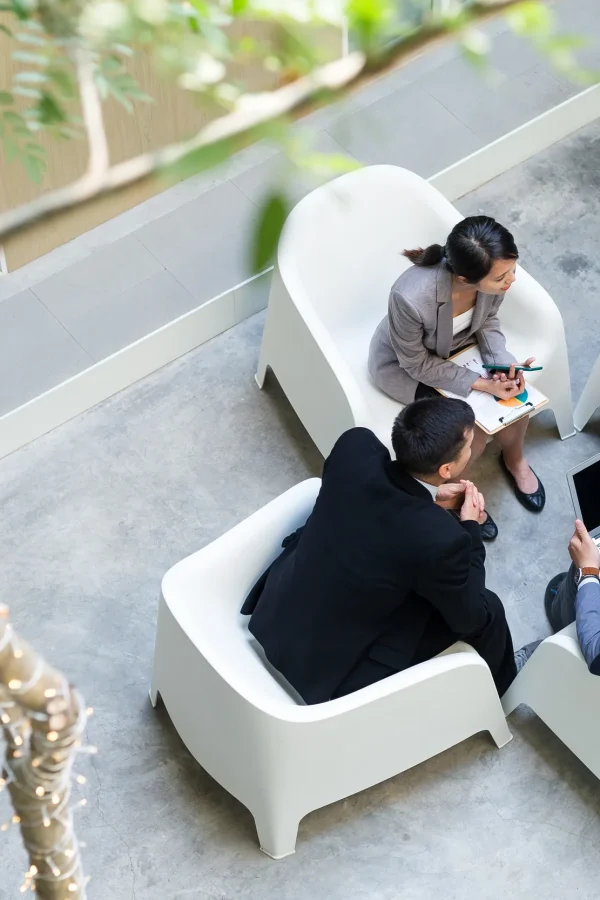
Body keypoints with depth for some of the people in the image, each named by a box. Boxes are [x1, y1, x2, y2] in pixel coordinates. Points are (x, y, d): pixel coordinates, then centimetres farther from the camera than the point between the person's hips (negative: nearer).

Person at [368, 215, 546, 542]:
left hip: (458, 346, 5)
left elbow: (487, 321, -5)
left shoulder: (494, 275, -28)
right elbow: (417, 364, -26)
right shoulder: (411, 298, -44)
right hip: (403, 364, -5)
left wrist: (504, 362, -22)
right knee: (474, 433, -15)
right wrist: (481, 384, -29)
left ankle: (514, 459, 29)